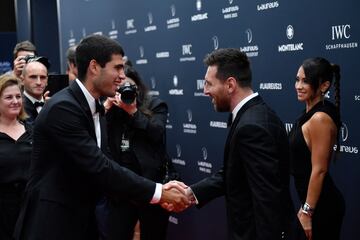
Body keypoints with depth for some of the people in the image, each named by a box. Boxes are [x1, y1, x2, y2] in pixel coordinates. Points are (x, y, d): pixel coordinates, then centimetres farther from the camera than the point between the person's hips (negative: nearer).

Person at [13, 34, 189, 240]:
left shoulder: (96, 109, 9)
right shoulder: (63, 108, -20)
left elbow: (105, 165, 5)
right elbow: (99, 168, -25)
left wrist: (158, 192, -6)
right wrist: (158, 192, -20)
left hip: (83, 222, 9)